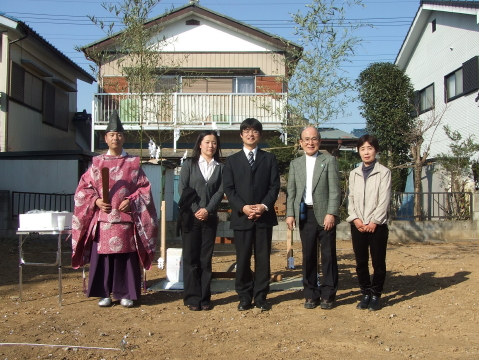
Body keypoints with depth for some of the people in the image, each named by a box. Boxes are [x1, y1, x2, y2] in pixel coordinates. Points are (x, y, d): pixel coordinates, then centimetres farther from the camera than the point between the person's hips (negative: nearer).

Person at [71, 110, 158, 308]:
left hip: (126, 219, -1)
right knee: (102, 256, 2)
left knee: (126, 256, 2)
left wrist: (131, 201, -11)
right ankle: (104, 293, 16)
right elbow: (84, 188, 9)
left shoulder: (133, 163, 7)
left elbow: (144, 188, 5)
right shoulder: (97, 163, 9)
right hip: (102, 219, 1)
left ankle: (125, 294, 13)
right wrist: (96, 201, -8)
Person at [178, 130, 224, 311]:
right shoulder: (189, 164, 6)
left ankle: (204, 298, 11)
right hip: (190, 217, -1)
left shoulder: (220, 167, 8)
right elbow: (183, 189, -1)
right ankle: (192, 298, 8)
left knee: (206, 259, 5)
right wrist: (194, 211, -10)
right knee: (190, 258, 1)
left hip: (210, 218, 1)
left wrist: (208, 210, -13)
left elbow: (220, 191, 0)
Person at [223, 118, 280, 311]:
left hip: (264, 216, 0)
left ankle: (260, 297, 13)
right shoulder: (232, 160, 10)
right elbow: (228, 189, 2)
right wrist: (243, 207, -12)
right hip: (241, 216, 0)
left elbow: (275, 186, 3)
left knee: (263, 258, 3)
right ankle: (244, 297, 14)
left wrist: (264, 206, -12)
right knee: (243, 259, 4)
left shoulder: (269, 158, 12)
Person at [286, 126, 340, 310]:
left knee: (328, 255, 2)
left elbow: (335, 190, -5)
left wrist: (331, 213, -13)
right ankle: (311, 294, 17)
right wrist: (290, 214, 1)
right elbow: (291, 191, 10)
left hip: (324, 214, -3)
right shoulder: (295, 164, 12)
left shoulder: (329, 161, 2)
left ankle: (328, 295, 13)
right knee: (308, 256, 7)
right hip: (305, 214, 3)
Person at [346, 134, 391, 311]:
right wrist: (355, 219, -5)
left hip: (377, 224, -3)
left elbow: (384, 199, -5)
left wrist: (374, 221, -11)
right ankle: (366, 294, 17)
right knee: (361, 262, 6)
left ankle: (375, 295, 13)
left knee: (378, 262, 1)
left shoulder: (384, 172, 1)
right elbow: (351, 199, 9)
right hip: (357, 225, 3)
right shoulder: (354, 174, 13)